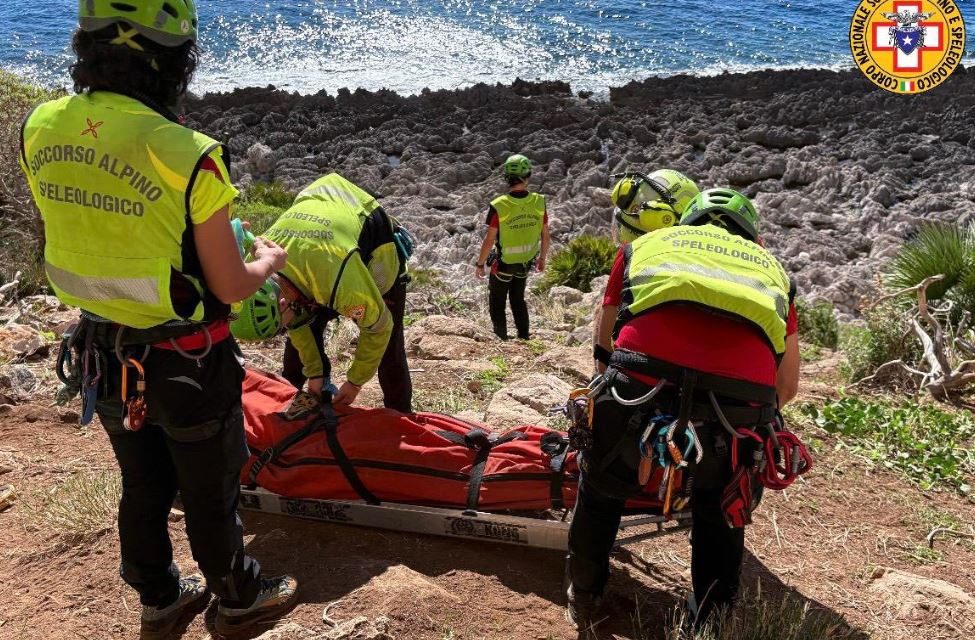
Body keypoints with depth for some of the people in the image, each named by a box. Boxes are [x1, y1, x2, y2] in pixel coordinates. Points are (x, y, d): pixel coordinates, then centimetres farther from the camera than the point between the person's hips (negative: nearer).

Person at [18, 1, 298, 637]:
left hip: (102, 358, 6)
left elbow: (89, 235, 6)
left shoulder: (38, 129, -9)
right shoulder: (188, 156, -28)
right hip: (186, 366, -5)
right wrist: (269, 259, 3)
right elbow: (228, 287, -18)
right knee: (210, 495, 18)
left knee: (143, 489, 26)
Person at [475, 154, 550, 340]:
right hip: (526, 262, 4)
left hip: (503, 263, -4)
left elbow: (489, 240, -18)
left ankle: (500, 339, 24)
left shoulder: (498, 206, -25)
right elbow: (546, 236, -4)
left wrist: (480, 264, -4)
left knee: (497, 303, 17)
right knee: (518, 299, 24)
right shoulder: (539, 202, -14)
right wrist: (542, 258, 13)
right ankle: (524, 337, 30)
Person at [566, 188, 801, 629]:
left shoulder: (646, 243, 31)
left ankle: (583, 598, 49)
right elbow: (787, 387, 35)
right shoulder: (769, 266, 33)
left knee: (601, 491, 31)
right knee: (720, 511, 33)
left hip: (641, 385, 0)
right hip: (742, 400, 1)